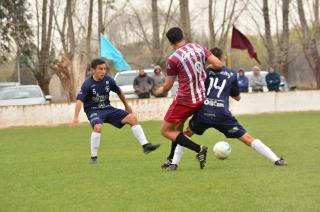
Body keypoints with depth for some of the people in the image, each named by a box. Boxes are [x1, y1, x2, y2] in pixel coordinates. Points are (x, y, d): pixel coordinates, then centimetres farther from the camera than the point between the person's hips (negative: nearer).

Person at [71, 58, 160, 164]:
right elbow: (80, 100, -28)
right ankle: (94, 157, -22)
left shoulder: (108, 80, -3)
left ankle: (145, 145, -2)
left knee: (132, 118, -6)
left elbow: (119, 92, 16)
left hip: (107, 108, 5)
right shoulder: (88, 84, -18)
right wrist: (76, 117, -40)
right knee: (98, 127, -36)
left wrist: (126, 105, 27)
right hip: (93, 110, -5)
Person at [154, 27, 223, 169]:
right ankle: (172, 160, 29)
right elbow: (218, 64, -3)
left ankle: (199, 149, -11)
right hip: (201, 98, 7)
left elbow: (167, 86, -2)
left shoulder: (173, 59, -12)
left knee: (166, 131, 3)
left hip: (185, 100, -7)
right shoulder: (199, 48, 2)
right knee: (178, 127, 25)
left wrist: (160, 90, 21)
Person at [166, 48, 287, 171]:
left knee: (186, 134, 26)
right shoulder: (231, 74, 12)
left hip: (203, 113, 1)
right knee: (247, 138, 3)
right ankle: (276, 160, -2)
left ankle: (174, 163, 13)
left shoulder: (206, 72, 11)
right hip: (222, 115, 0)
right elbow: (237, 97, 21)